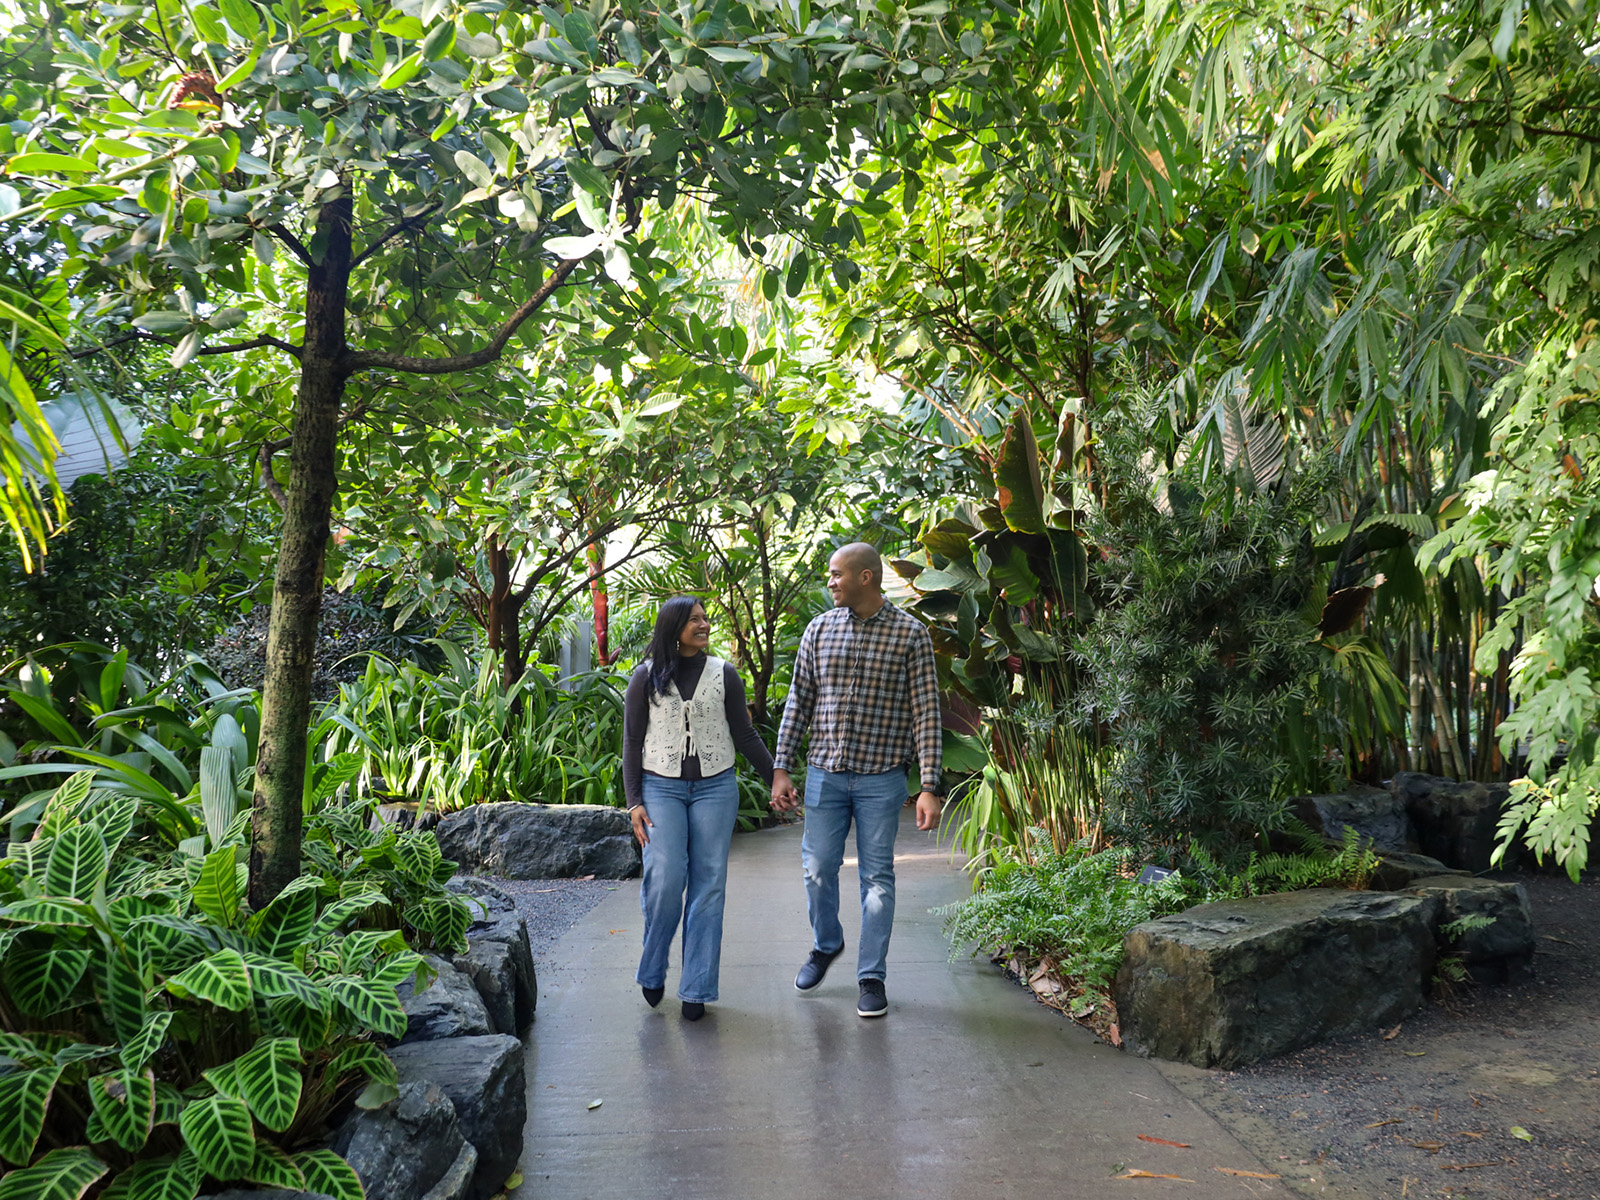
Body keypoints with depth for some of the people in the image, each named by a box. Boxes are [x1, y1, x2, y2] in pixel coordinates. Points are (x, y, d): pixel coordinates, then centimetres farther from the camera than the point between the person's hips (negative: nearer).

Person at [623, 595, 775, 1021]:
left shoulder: (723, 674, 6)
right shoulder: (646, 677, 3)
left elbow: (745, 736, 11)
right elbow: (631, 742, 5)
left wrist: (777, 778, 8)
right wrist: (634, 802, -2)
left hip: (715, 787, 1)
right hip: (661, 788, -1)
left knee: (708, 885, -1)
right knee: (665, 880, -12)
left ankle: (696, 988, 9)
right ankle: (652, 971, 12)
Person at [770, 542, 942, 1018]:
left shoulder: (910, 634, -6)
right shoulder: (819, 630, 3)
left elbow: (926, 712, -7)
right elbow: (799, 702, 8)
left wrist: (929, 787, -12)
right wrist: (781, 769, 4)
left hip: (881, 777, -3)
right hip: (825, 772, 3)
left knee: (877, 876, 5)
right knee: (818, 868, 9)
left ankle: (872, 976, 19)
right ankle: (826, 944, 37)